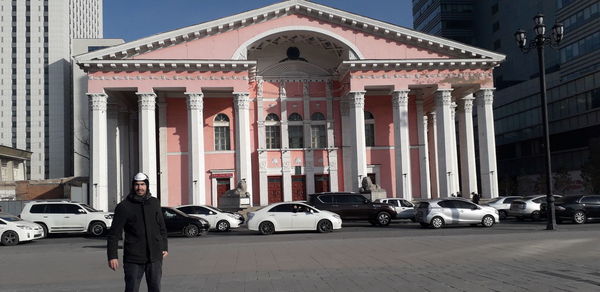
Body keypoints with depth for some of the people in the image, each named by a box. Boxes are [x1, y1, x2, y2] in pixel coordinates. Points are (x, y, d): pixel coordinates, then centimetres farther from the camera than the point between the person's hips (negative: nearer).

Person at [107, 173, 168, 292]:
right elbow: (114, 233, -6)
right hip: (133, 258, -3)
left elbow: (162, 227, 16)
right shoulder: (124, 206, -4)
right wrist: (112, 256, -12)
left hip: (155, 256, 4)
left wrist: (164, 247, 12)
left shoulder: (154, 203, 8)